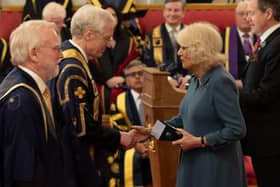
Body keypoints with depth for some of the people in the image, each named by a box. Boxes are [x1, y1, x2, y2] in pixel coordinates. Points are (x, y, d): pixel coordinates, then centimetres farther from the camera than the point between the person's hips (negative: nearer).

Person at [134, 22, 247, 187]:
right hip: (194, 164, 8)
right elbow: (184, 118, 17)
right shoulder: (196, 80, 8)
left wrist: (199, 141, -18)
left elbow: (237, 130, -22)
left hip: (215, 169, -8)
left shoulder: (221, 81, -19)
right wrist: (152, 131, 6)